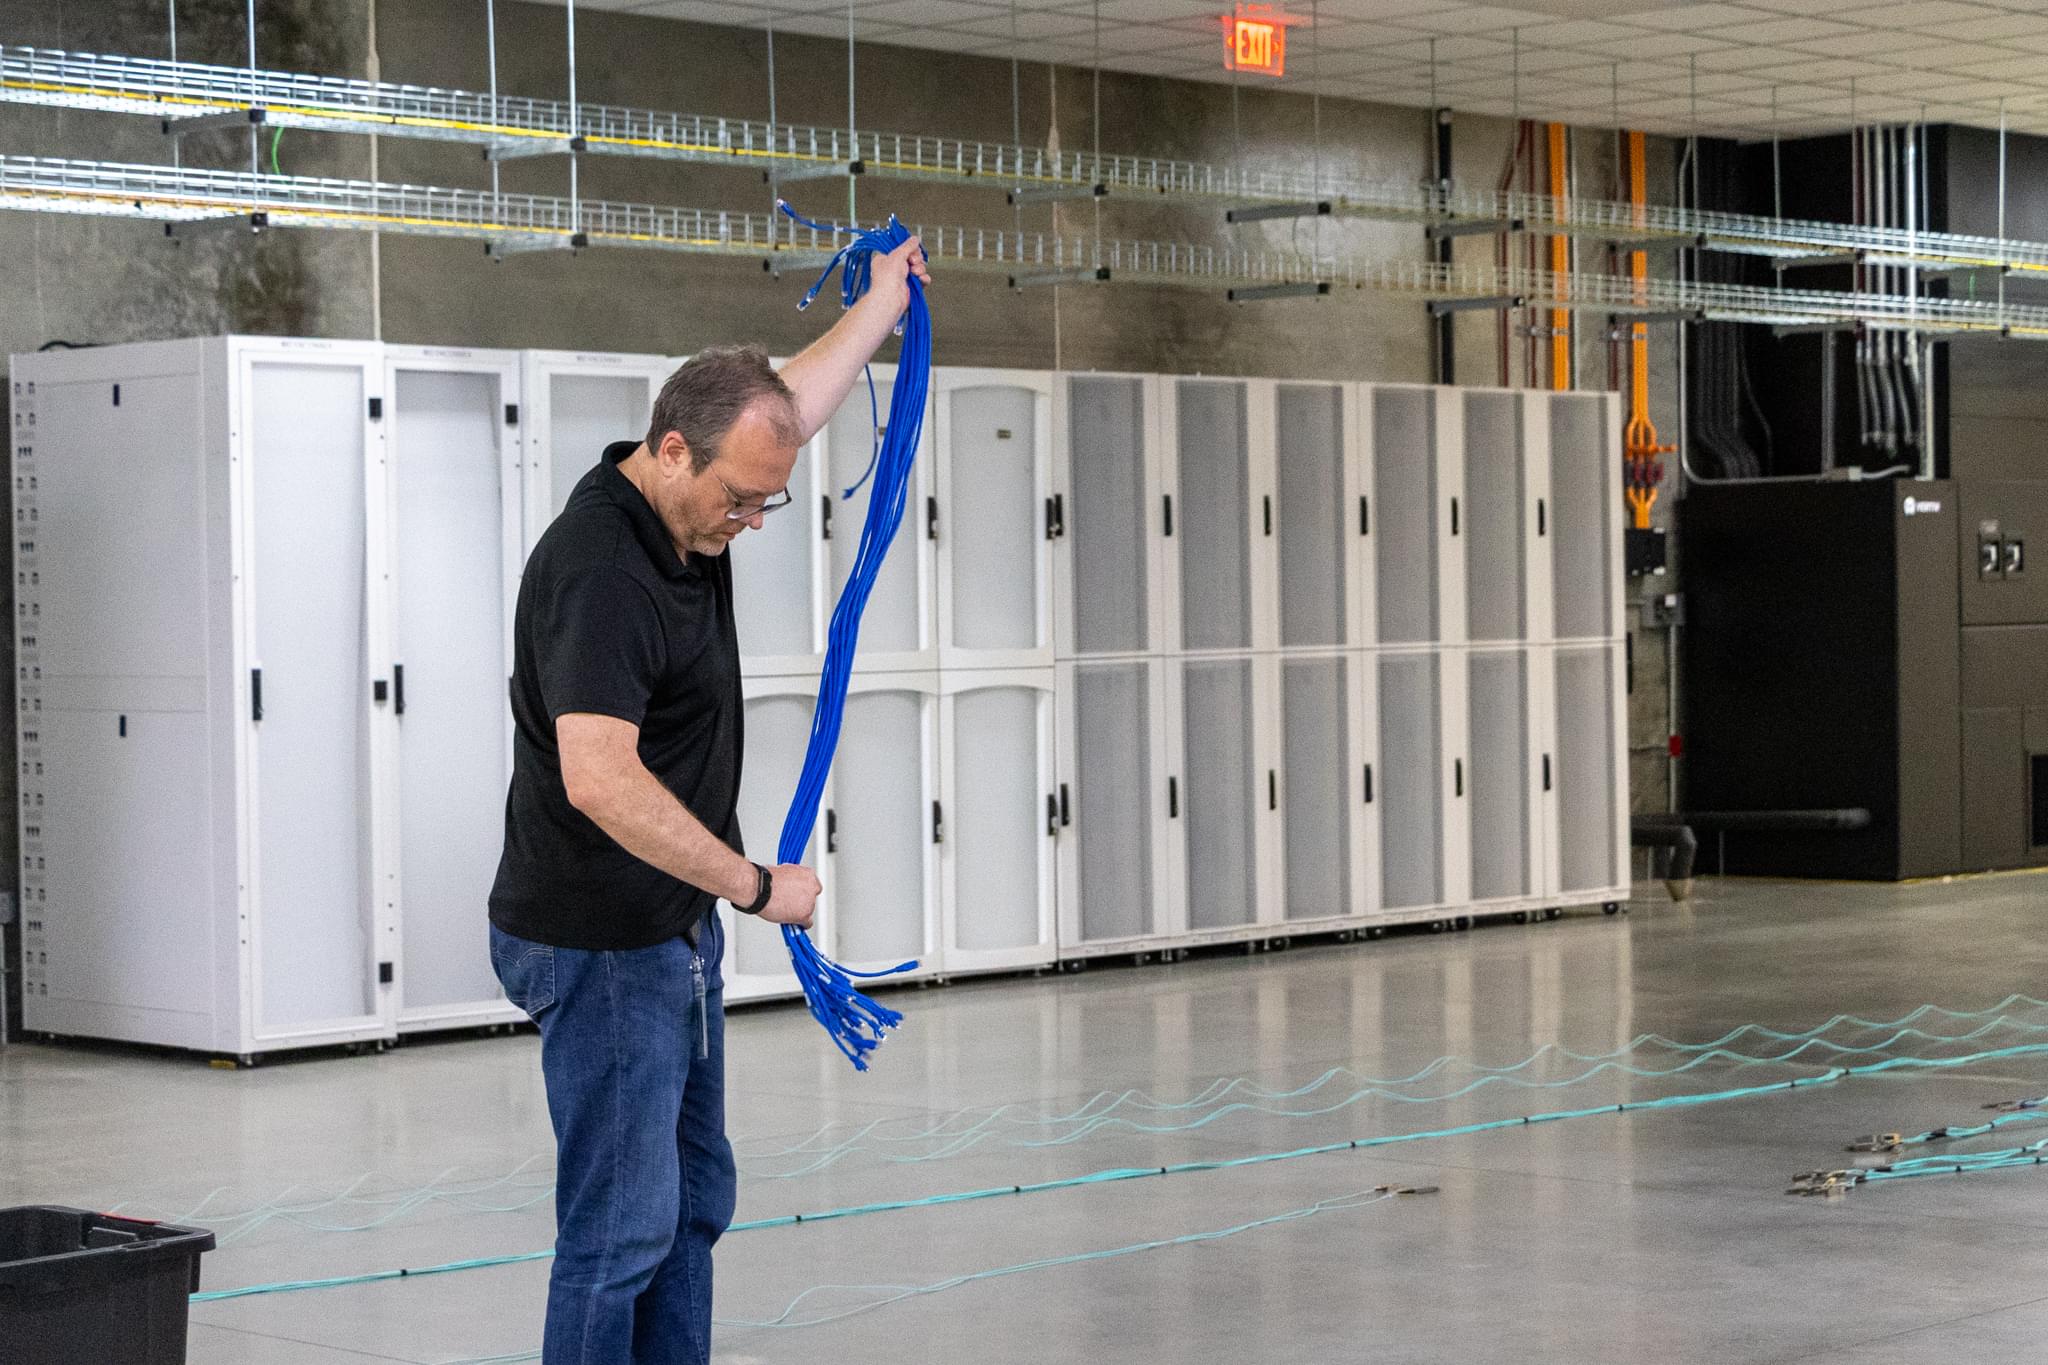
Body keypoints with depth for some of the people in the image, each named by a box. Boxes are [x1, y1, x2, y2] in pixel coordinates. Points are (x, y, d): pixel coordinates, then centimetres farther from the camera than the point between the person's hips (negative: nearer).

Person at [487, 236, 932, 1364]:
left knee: (693, 1200, 14)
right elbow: (600, 778, -36)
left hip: (674, 931, 10)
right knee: (622, 1227, -7)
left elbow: (796, 398, 24)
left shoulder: (688, 507, 4)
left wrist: (885, 302, 36)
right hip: (599, 945, -10)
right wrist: (755, 884, -29)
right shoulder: (598, 570, -25)